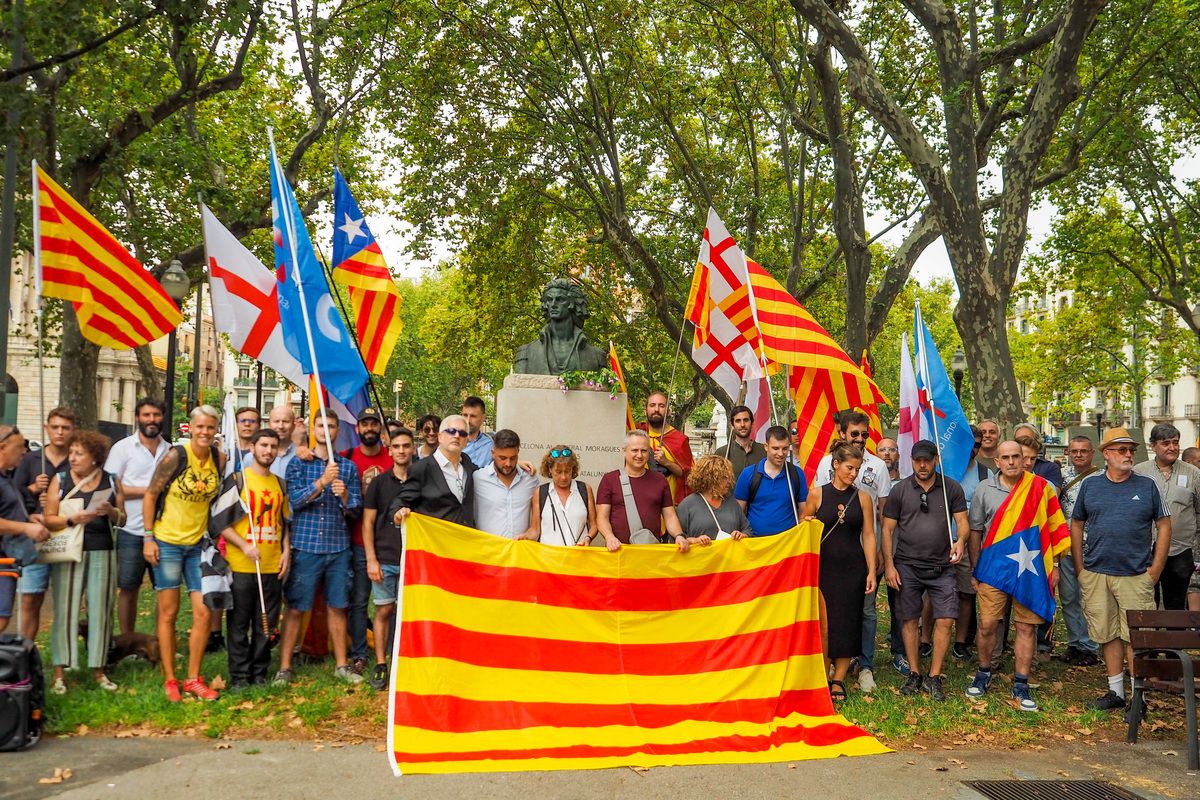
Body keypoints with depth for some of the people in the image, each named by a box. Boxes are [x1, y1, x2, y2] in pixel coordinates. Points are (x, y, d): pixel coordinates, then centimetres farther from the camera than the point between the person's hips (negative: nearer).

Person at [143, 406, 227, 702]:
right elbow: (150, 495, -7)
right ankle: (169, 680, 15)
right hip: (168, 543, -4)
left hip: (199, 544, 4)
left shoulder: (220, 459, 0)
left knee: (204, 612, 1)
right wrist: (148, 538, -9)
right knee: (169, 612, 4)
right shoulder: (175, 456, -12)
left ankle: (193, 679, 14)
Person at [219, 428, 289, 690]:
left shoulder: (280, 484, 13)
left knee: (267, 624, 9)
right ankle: (239, 676, 13)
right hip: (241, 566, -4)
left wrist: (286, 552, 7)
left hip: (272, 567, 4)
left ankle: (259, 673, 19)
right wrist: (244, 546, -17)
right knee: (239, 624, 3)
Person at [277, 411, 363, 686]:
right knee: (295, 609, 1)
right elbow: (295, 501, -10)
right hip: (305, 546, -2)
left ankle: (341, 665, 20)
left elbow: (357, 510, 5)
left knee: (337, 607, 9)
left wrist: (344, 495, -16)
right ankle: (284, 667, 9)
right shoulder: (299, 463, 3)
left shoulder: (348, 466, 8)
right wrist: (321, 482, -23)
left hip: (338, 547, 2)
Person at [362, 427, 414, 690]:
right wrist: (371, 559, -4)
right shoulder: (379, 483, 4)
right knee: (384, 611, 2)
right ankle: (381, 666, 10)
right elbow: (368, 523, 3)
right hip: (384, 559, 0)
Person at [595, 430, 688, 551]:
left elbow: (670, 516, 14)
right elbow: (602, 517, 3)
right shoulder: (609, 479, 8)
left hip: (653, 550, 2)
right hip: (618, 549, -2)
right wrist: (609, 537, -16)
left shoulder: (659, 480, 15)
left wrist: (679, 536, -5)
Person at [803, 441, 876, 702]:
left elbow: (868, 535, 4)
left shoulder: (862, 497, 3)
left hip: (853, 568, 1)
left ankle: (838, 680, 14)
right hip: (823, 567, -1)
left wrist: (871, 571, -1)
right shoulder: (817, 494, 0)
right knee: (822, 622, 0)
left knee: (848, 623, 4)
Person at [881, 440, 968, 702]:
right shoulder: (900, 490, 2)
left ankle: (934, 677, 7)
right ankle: (914, 674, 18)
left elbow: (963, 521, 1)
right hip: (907, 566, 0)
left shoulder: (952, 488, 4)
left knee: (945, 620, -5)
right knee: (909, 620, 5)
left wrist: (960, 540, -22)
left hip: (943, 567, 0)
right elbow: (888, 529, 4)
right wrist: (889, 564, -4)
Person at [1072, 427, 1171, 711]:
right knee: (1107, 634, 8)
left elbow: (1164, 526, 4)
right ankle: (1116, 691, 19)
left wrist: (1156, 569, -2)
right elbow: (1076, 525, 11)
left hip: (1136, 576, -2)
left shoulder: (1147, 486, 2)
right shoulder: (1090, 485, 5)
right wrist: (1079, 567, 6)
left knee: (1134, 636, -1)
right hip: (1096, 575, 2)